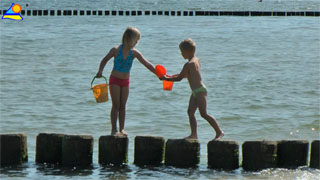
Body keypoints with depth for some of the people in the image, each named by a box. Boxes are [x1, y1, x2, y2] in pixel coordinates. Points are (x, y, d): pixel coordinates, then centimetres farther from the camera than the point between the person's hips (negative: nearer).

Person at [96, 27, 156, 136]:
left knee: (123, 106, 5)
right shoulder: (116, 50, -9)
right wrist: (100, 71, -6)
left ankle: (121, 129, 10)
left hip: (125, 81, 3)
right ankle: (114, 129, -3)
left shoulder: (134, 53, -2)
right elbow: (105, 60, 6)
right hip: (115, 79, -3)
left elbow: (147, 64, -6)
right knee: (116, 105, -6)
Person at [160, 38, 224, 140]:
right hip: (196, 92, 10)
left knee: (204, 114, -12)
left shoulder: (189, 64, -17)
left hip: (200, 91, -10)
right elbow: (186, 74, 25)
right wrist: (170, 77, 23)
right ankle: (194, 134, 7)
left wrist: (166, 79, -3)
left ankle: (219, 132, -9)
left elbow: (179, 78, -15)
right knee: (190, 112, 7)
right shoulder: (196, 60, 12)